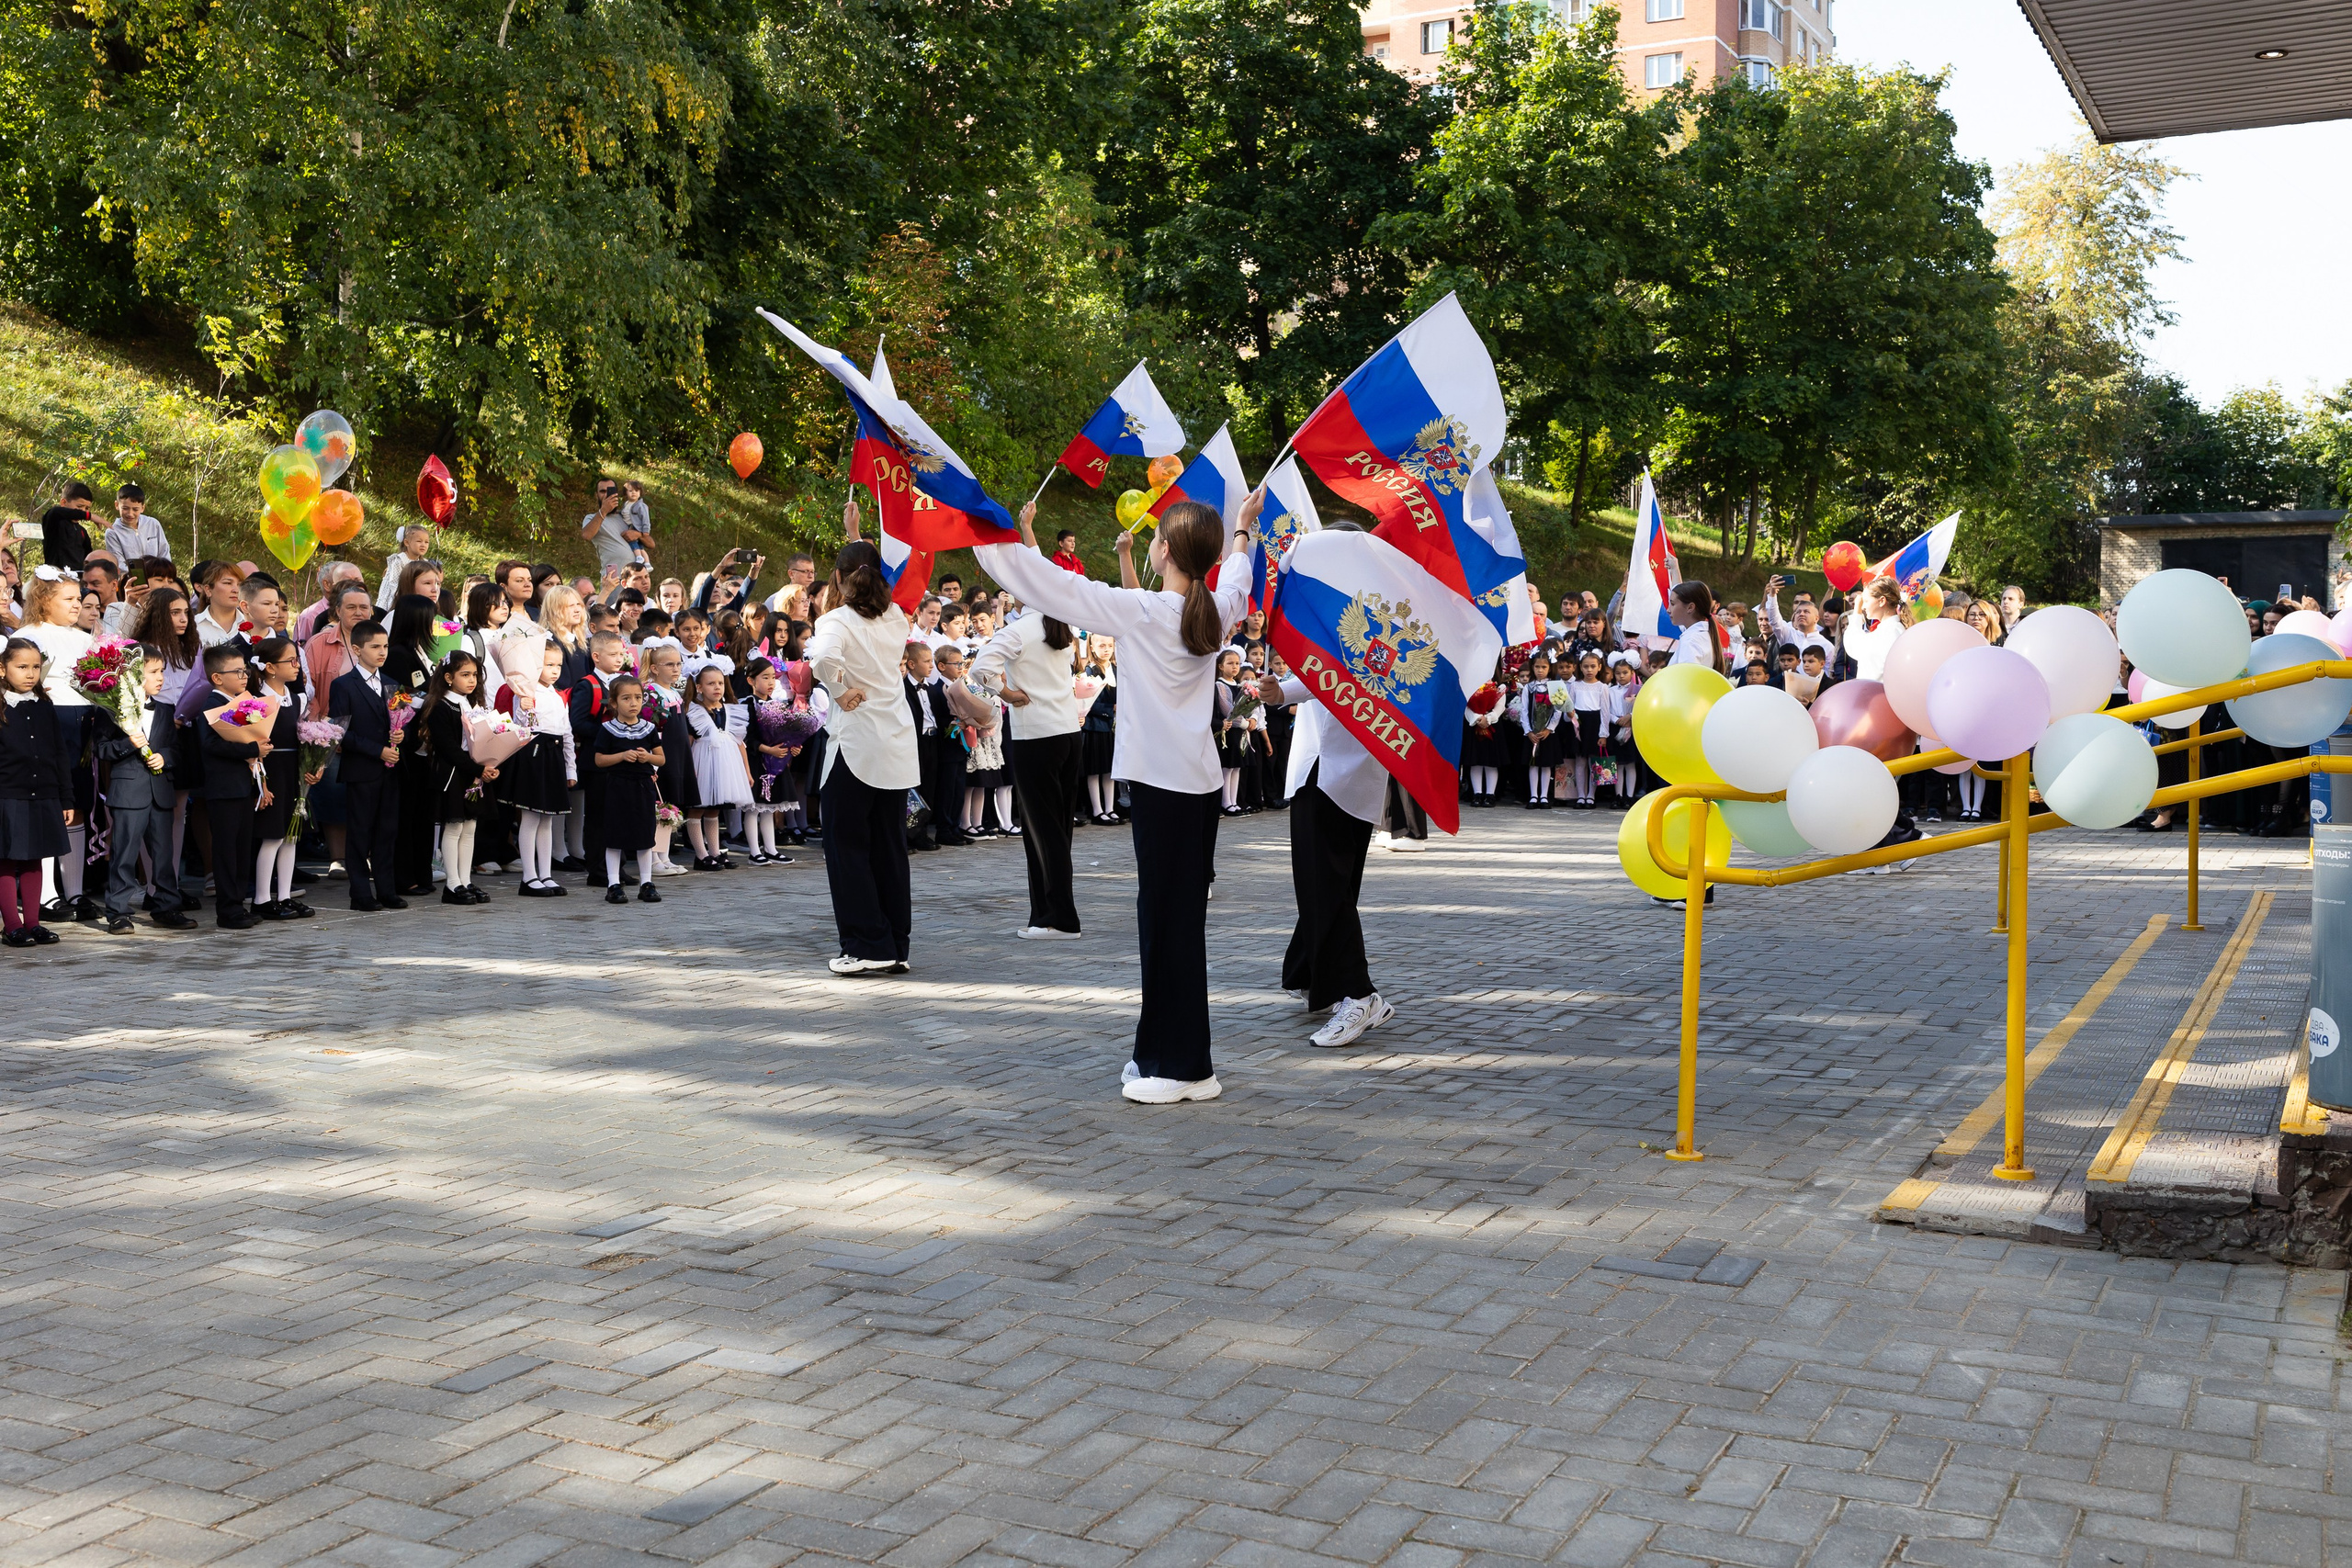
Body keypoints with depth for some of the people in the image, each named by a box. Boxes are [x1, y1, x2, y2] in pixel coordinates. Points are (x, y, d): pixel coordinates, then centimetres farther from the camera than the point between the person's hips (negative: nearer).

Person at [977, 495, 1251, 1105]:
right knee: (1182, 913, 12)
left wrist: (1019, 540, 6)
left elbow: (1061, 589, -8)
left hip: (1160, 780, -7)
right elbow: (1234, 582, 30)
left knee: (1167, 916, -3)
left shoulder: (1141, 611, -13)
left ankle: (1181, 1067, 0)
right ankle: (1165, 1054, 20)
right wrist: (1242, 530, 47)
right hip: (1201, 779, 7)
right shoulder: (1215, 613, 5)